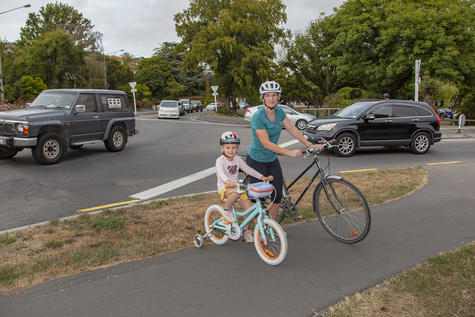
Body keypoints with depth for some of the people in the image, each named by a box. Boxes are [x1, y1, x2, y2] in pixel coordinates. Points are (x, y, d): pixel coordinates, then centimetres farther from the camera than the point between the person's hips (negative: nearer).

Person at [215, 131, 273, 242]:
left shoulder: (238, 159, 4)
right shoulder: (220, 160, -14)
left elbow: (247, 169, 4)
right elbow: (220, 172, -33)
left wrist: (262, 177, -7)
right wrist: (227, 181, -55)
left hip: (236, 186, 6)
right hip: (224, 188, -6)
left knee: (249, 207, -6)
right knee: (235, 193, -40)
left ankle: (246, 230, 15)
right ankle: (227, 210, -11)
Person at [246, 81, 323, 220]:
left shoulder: (279, 111, -1)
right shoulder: (258, 116, -23)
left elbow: (292, 129, 4)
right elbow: (266, 143, -26)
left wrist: (310, 145, -3)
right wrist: (290, 153, -28)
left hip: (272, 160, 7)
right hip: (257, 162, -7)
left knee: (277, 196, 6)